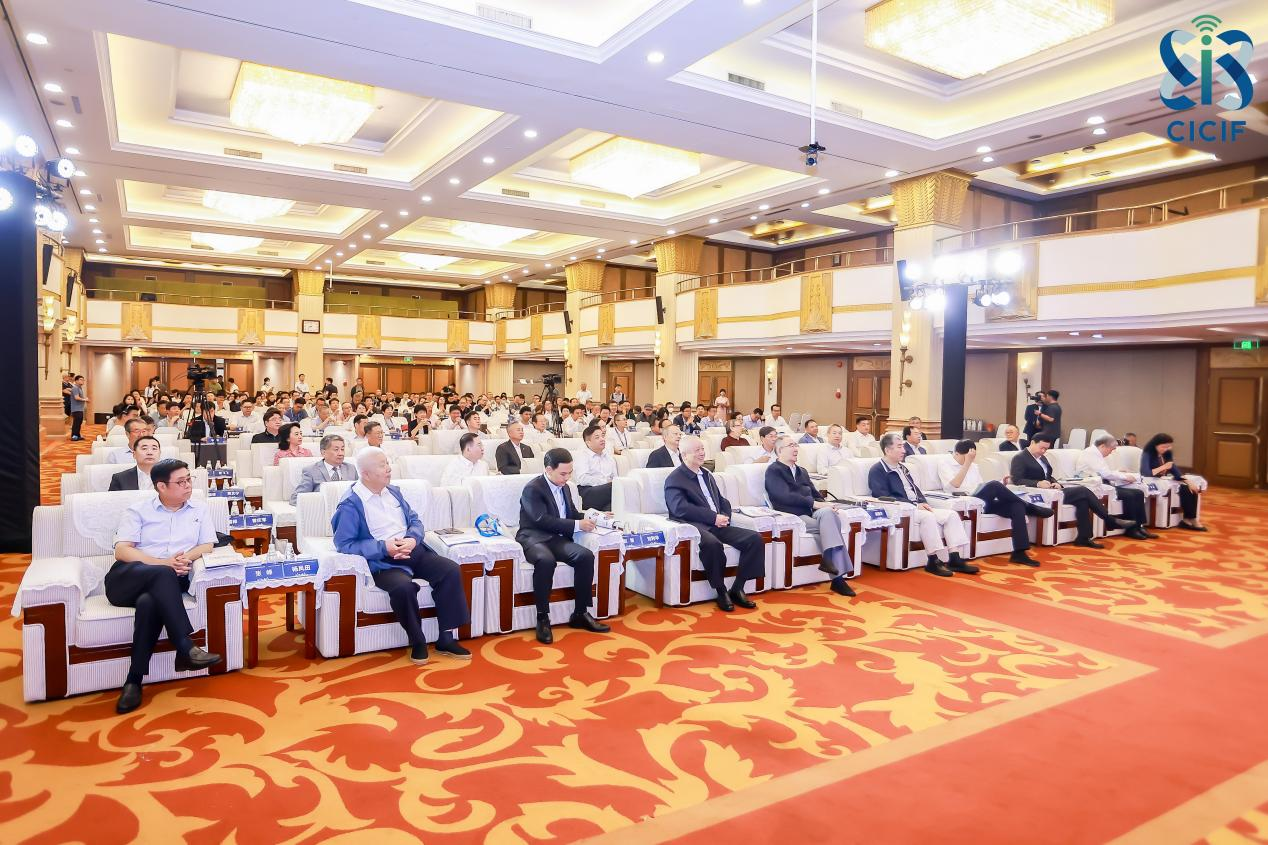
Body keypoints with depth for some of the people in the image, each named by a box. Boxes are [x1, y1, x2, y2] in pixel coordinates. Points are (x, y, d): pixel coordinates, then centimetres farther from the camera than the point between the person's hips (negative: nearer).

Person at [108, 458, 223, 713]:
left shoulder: (199, 509, 17)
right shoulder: (138, 510, 10)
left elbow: (208, 545, 9)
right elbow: (122, 551, -2)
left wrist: (187, 557, -14)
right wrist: (163, 563, -15)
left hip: (165, 583, 1)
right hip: (128, 578, -1)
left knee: (149, 603, -35)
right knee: (163, 575, -35)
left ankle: (134, 681, -28)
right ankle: (186, 649, -40)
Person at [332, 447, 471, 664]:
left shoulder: (393, 492, 16)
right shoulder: (350, 505, -6)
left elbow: (415, 520, 17)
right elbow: (344, 544, -12)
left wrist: (412, 539, -7)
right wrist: (384, 547, -20)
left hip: (413, 550, 6)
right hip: (382, 561, -6)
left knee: (451, 570, -16)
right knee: (403, 586, -36)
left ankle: (445, 639, -8)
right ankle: (417, 642, -12)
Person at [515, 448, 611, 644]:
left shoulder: (564, 487, 16)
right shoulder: (532, 489, -9)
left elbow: (572, 514, 24)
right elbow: (543, 520, -20)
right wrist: (577, 525, -21)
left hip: (557, 539, 7)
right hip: (534, 538, -7)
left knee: (586, 556, -20)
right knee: (546, 560, -39)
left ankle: (580, 614, -10)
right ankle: (542, 618, -27)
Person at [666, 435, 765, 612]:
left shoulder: (707, 475, 24)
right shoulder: (675, 479, -2)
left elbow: (722, 501, 27)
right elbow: (680, 508, -17)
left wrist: (725, 516, 2)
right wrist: (714, 517, -18)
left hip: (718, 525, 8)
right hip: (695, 526, -7)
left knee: (755, 538, -12)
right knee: (712, 543, -39)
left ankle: (737, 589, -5)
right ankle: (721, 591, -17)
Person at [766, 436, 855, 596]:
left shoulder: (802, 471, 27)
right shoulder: (773, 471, 2)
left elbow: (816, 494, 21)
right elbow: (785, 496, -12)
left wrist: (825, 505, -2)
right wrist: (814, 503, -16)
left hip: (811, 513, 6)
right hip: (793, 517, -6)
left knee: (828, 513, -29)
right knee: (831, 525, -27)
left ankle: (829, 559, -28)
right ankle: (838, 577, -28)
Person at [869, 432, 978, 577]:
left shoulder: (902, 468, 23)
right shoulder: (877, 471, -5)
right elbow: (885, 497, -16)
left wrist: (923, 503, -1)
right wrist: (914, 505, -18)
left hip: (916, 508, 9)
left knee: (951, 515, -8)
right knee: (928, 516, -34)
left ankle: (954, 559, -14)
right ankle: (934, 561, -27)